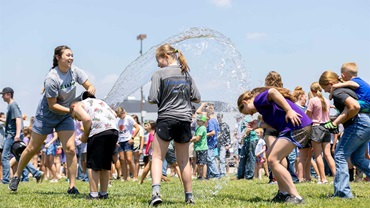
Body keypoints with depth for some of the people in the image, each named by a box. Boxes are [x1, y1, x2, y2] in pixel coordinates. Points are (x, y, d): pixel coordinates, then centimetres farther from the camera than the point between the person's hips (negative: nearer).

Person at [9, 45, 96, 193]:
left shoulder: (74, 71, -11)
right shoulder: (51, 79, -28)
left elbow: (89, 86, -6)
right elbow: (52, 105, -24)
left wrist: (91, 90, -30)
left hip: (65, 116, 4)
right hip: (46, 114, -4)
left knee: (70, 149, -7)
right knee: (32, 149, 8)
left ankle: (72, 187, -3)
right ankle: (16, 176, 29)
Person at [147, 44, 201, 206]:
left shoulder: (160, 74, -5)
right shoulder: (186, 74, 11)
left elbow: (152, 99, -9)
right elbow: (197, 98, 12)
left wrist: (163, 98, 11)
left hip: (166, 119, -4)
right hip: (184, 120, 4)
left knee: (157, 157, 0)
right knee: (184, 160, 13)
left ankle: (156, 191, -20)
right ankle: (189, 196, 17)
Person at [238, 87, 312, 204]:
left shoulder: (258, 99, 0)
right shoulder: (263, 105, 27)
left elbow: (272, 92, -21)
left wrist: (289, 111, -25)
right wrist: (259, 124, 25)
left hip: (297, 126, -10)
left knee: (272, 160, -11)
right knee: (271, 156, 18)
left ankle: (295, 196, -12)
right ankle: (283, 193, 17)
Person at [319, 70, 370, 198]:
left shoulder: (338, 93, -10)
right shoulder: (345, 89, 20)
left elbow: (355, 107, -24)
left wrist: (340, 121, -11)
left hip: (358, 123, -10)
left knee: (340, 155, -6)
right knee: (357, 158, 18)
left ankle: (342, 191, -11)